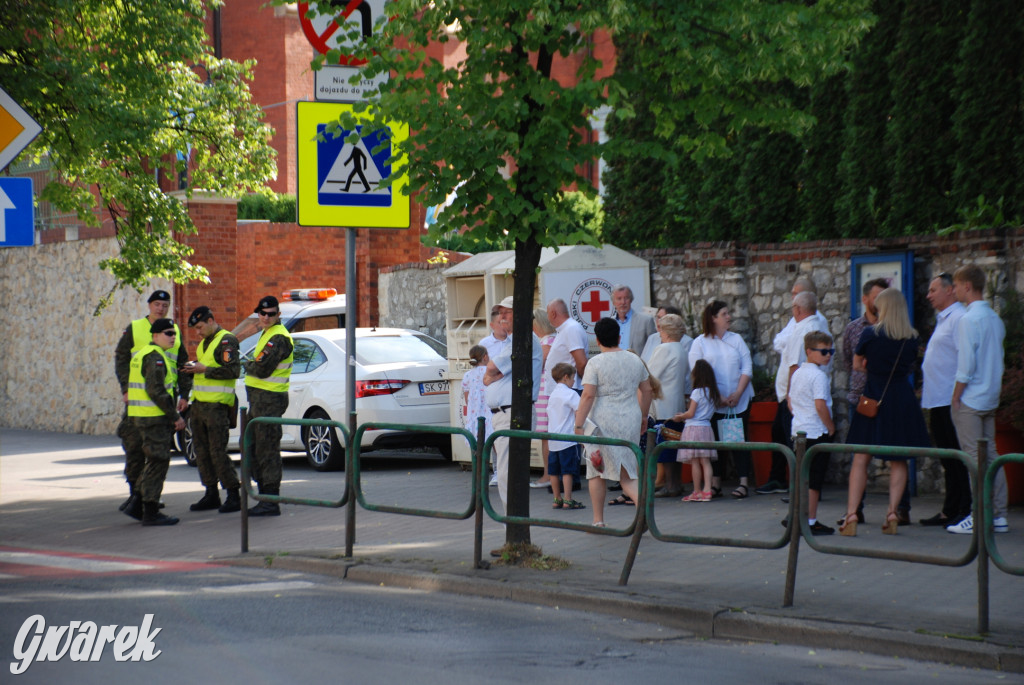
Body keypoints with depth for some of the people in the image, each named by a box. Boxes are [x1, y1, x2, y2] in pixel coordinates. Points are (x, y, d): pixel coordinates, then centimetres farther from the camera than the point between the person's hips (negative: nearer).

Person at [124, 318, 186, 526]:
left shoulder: (143, 354, 19)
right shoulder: (155, 357, -14)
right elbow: (156, 391, -22)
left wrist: (173, 412, 19)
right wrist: (175, 416, -16)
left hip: (142, 415, 10)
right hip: (153, 417, -10)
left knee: (155, 461, 16)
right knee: (158, 461, -5)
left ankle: (136, 504, 16)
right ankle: (151, 512, -2)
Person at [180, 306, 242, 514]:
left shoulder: (226, 341, -10)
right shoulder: (204, 342, 19)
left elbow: (233, 371, -19)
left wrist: (204, 369, -18)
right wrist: (193, 367, 7)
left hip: (217, 406, -9)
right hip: (199, 403, 9)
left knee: (218, 452, -10)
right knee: (202, 451, 9)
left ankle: (234, 497, -5)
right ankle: (211, 495, 16)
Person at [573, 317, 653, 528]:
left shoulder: (596, 363, -9)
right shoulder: (635, 360, 7)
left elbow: (588, 395, -15)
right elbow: (646, 390, 15)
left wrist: (578, 425, -12)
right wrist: (643, 416, 27)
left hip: (602, 422, -4)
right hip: (630, 422, 4)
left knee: (597, 472, 10)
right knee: (626, 473, 7)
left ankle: (598, 521, 14)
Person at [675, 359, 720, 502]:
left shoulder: (697, 392, -10)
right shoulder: (713, 392, 10)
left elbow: (690, 413, -12)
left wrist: (679, 417, 8)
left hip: (693, 427, -6)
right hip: (706, 428, 6)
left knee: (695, 462, -1)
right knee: (705, 461, 4)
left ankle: (697, 491, 2)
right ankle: (707, 490, -3)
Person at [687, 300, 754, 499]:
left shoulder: (736, 339, 10)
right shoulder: (700, 343, 2)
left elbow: (747, 368, 4)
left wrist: (737, 394, -9)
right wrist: (718, 396, -14)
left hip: (740, 400, 2)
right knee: (715, 440, 0)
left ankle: (744, 482, -2)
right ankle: (716, 483, 6)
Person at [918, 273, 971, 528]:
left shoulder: (959, 318, -13)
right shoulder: (943, 319, 20)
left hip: (950, 401, -10)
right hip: (937, 400, 10)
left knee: (958, 458, -7)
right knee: (947, 458, 13)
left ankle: (966, 511, -5)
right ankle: (950, 510, 18)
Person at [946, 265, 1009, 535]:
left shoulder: (969, 319, -15)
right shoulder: (996, 319, 10)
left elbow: (966, 364, -18)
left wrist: (956, 397, -10)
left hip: (970, 400, -8)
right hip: (991, 399, 8)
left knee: (974, 458, -5)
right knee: (991, 456, 10)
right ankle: (998, 515, 11)